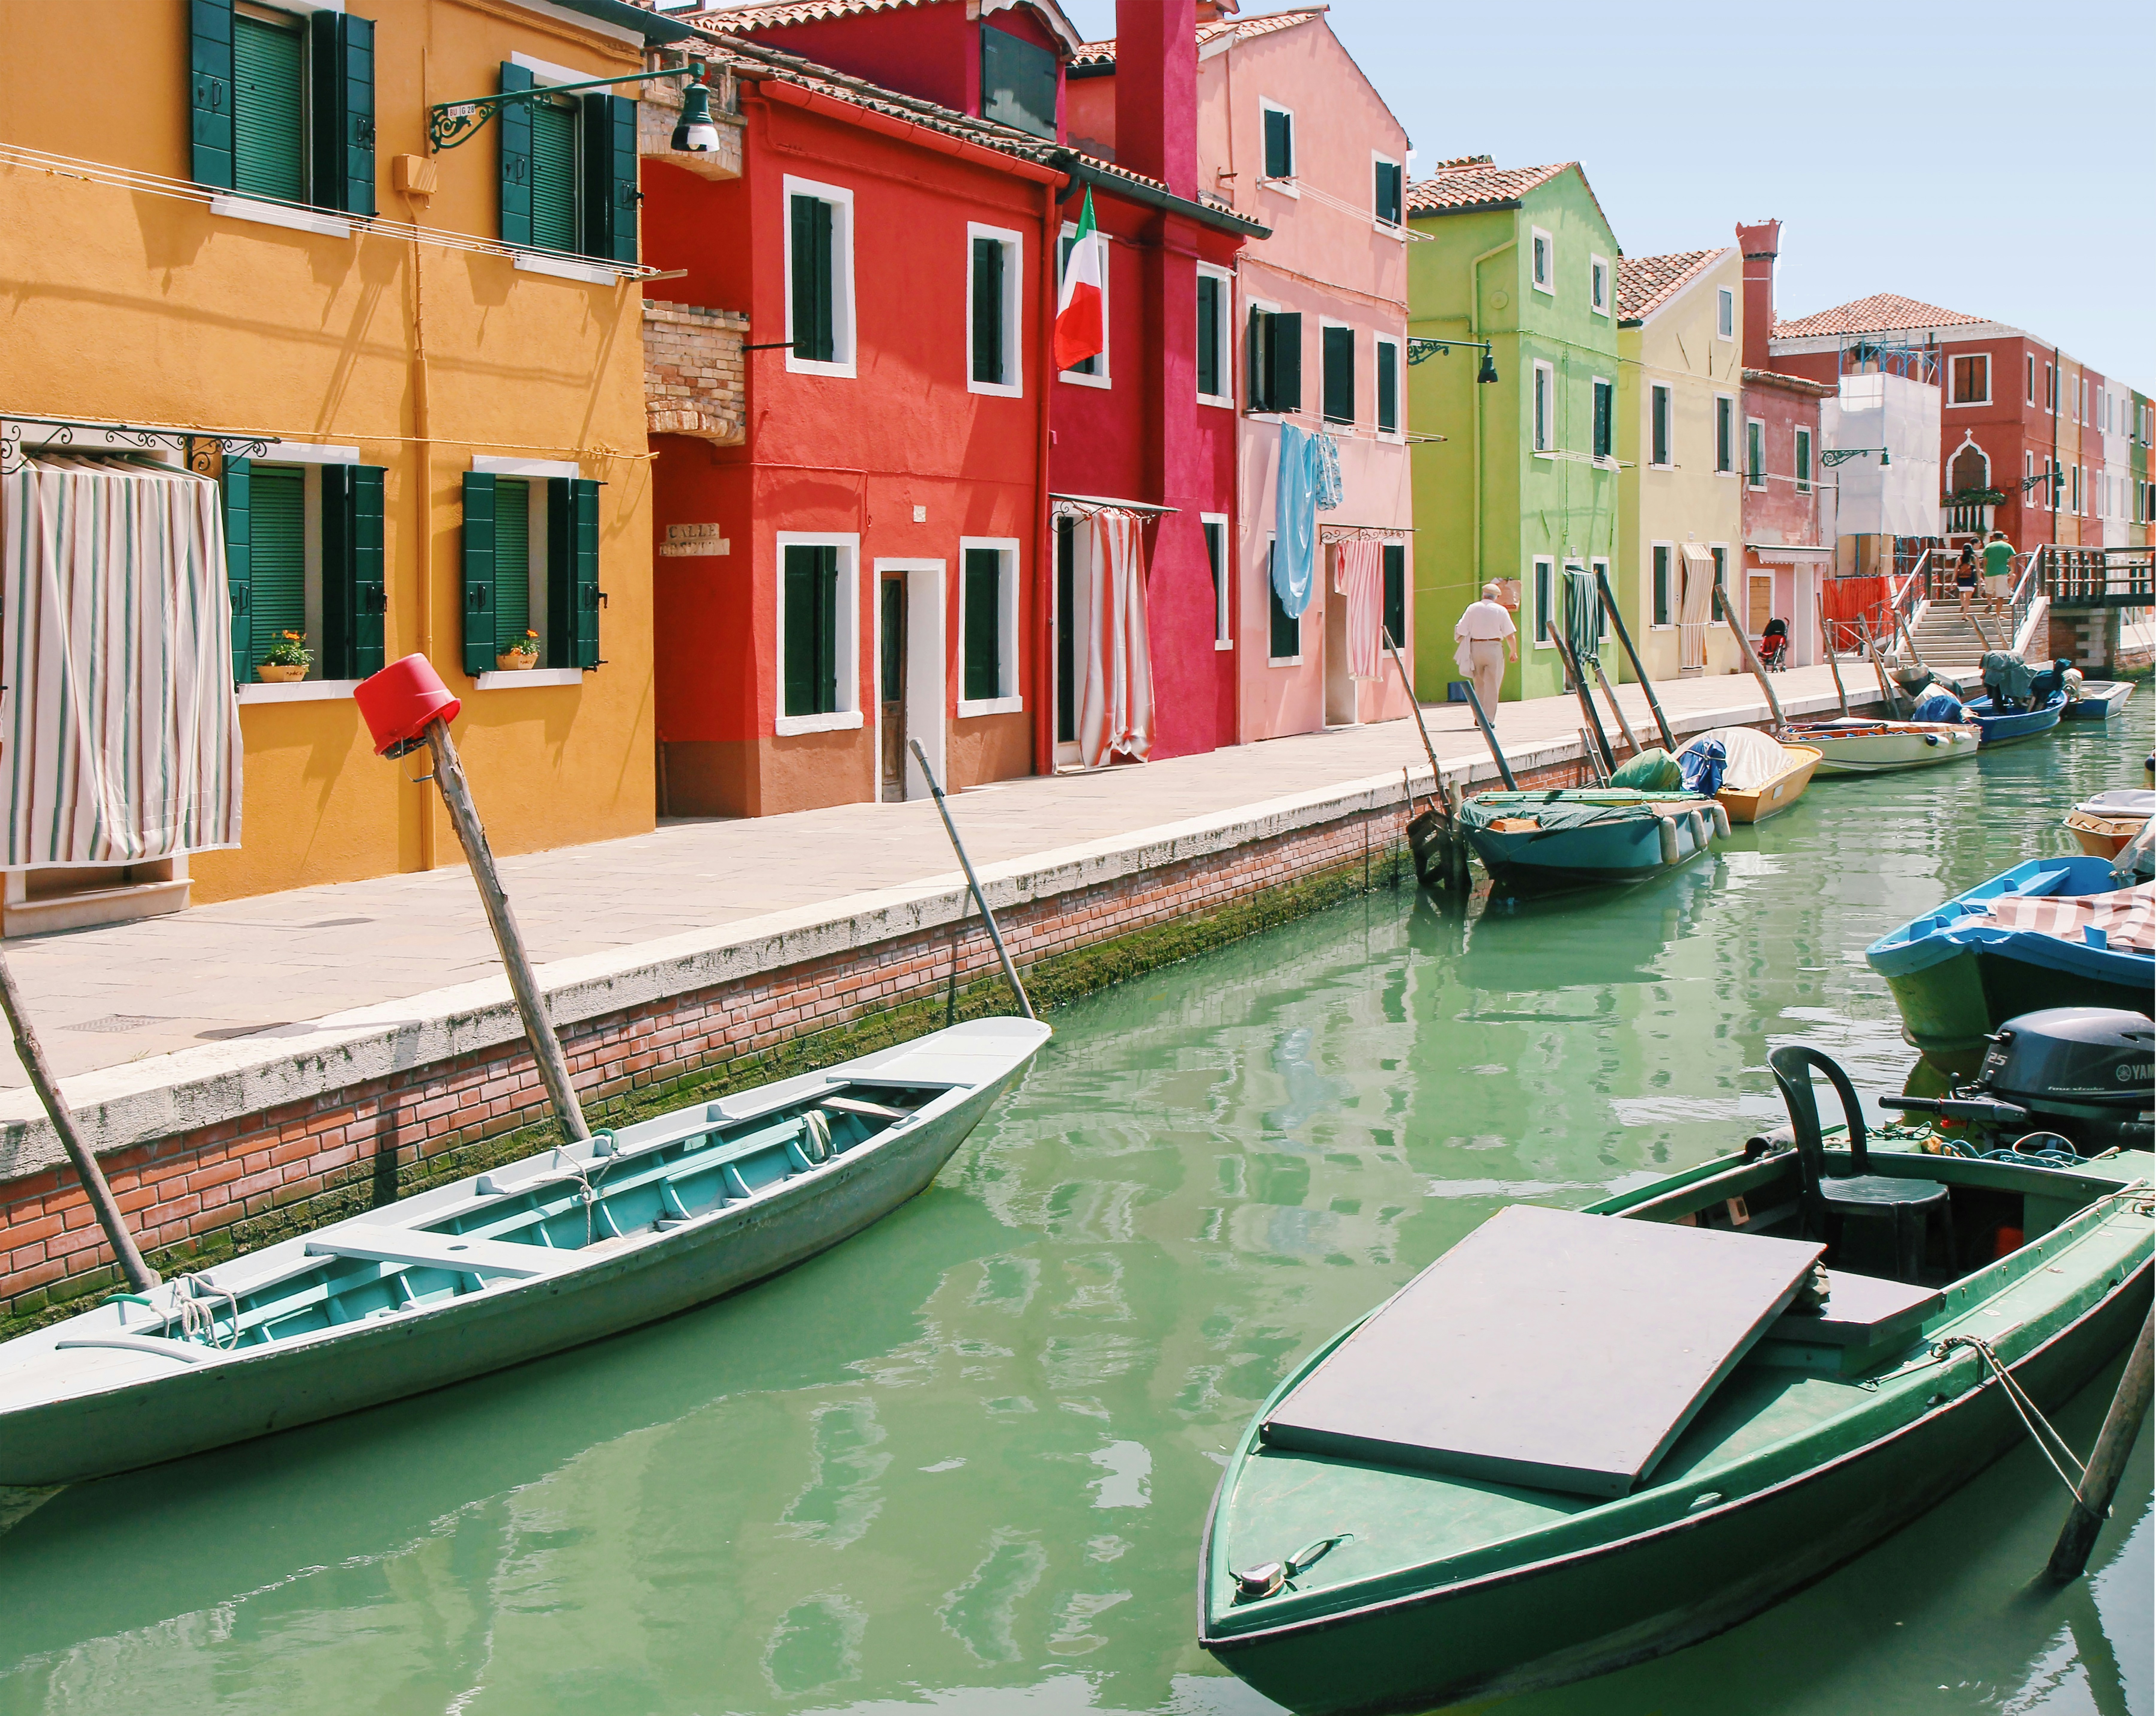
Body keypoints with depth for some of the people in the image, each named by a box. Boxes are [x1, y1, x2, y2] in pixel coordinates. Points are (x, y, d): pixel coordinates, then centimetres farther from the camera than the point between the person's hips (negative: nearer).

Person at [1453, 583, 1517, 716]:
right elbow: (1511, 636, 0)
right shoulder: (1500, 610, 1)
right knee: (1492, 685, 1)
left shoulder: (1472, 608, 5)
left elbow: (1461, 632, 1)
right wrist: (1514, 652, 14)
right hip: (1494, 647, -2)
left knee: (1479, 684, 13)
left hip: (1475, 647, 2)